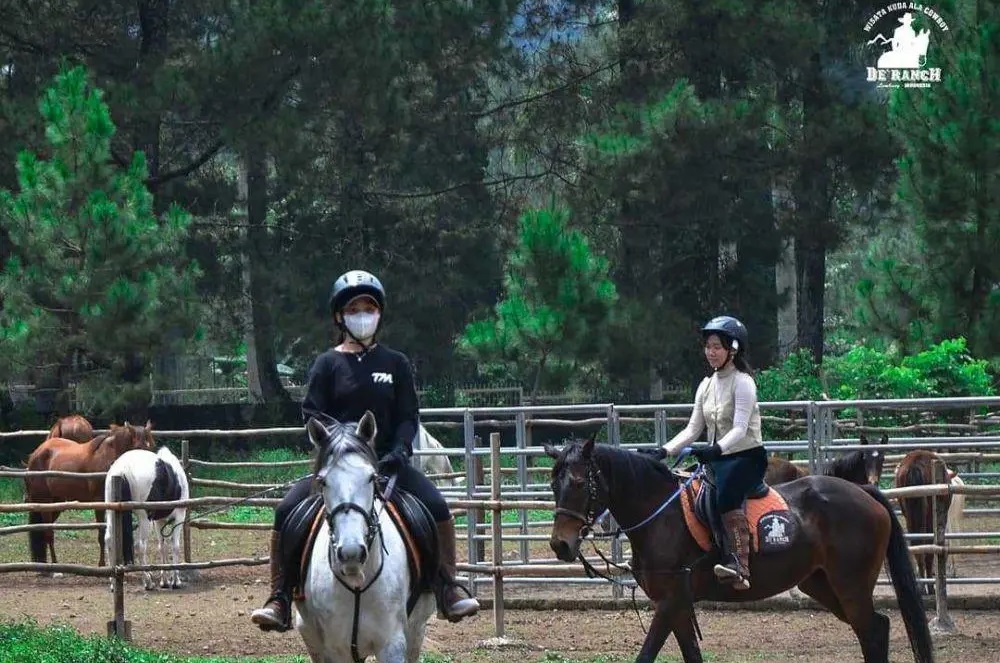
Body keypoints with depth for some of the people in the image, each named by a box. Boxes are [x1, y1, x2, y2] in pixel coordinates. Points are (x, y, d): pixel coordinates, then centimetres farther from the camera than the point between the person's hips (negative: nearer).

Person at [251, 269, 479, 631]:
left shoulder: (395, 364, 8)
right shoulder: (328, 364, 4)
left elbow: (408, 416, 4)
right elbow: (312, 414, -3)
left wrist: (400, 451, -15)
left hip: (386, 462, 1)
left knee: (437, 508, -19)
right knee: (286, 511, -21)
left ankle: (447, 591, -8)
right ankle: (279, 600, -16)